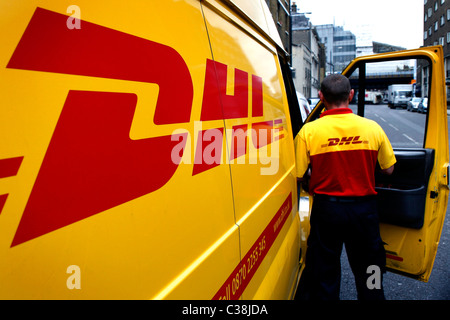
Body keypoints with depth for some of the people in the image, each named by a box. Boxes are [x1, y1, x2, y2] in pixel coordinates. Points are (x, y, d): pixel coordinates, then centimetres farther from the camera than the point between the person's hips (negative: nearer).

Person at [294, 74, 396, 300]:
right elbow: (388, 170, 4)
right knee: (367, 267, 22)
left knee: (325, 268, 17)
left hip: (326, 208, -1)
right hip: (363, 207, 2)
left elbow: (298, 175, -10)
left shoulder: (308, 131, -14)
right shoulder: (372, 128, -6)